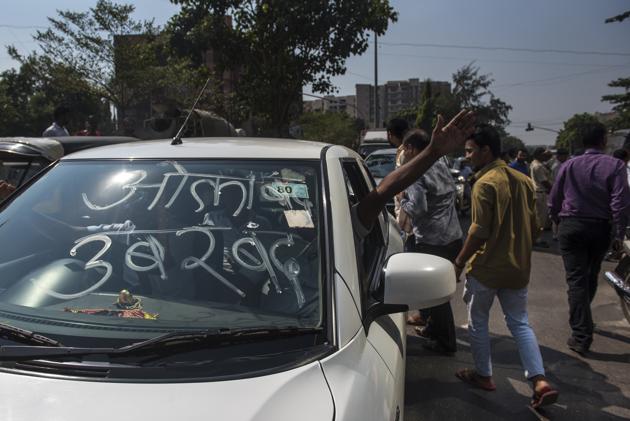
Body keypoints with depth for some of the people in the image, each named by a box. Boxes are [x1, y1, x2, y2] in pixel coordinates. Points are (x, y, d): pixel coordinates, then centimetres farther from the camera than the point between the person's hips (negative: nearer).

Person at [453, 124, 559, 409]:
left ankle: (483, 375, 24)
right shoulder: (523, 180, 7)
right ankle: (540, 382, 7)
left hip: (486, 268, -7)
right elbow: (533, 227, 12)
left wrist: (459, 263, -11)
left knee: (478, 323, 12)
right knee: (519, 323, 15)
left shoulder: (485, 184, -17)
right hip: (518, 267, 7)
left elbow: (479, 232, -21)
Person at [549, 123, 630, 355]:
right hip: (600, 228, 0)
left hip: (571, 226, 0)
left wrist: (558, 220, 21)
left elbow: (553, 201, 5)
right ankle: (582, 319, 40)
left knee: (576, 280, 0)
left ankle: (581, 336, -5)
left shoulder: (569, 165, 2)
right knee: (591, 277, 20)